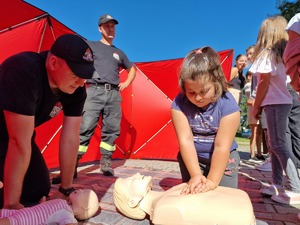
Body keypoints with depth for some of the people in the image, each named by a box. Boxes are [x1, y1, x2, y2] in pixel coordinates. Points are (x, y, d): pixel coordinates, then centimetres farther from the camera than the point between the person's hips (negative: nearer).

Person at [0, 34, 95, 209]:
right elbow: (20, 141, -36)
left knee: (39, 189, 2)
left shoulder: (76, 89, -17)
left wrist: (66, 190, -10)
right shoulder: (24, 71, -38)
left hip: (18, 133, 6)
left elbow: (71, 138, -16)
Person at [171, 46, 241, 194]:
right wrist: (195, 174, -23)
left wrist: (212, 180, -23)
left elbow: (222, 146, -23)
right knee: (191, 194, 10)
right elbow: (185, 140, -21)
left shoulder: (228, 105, -22)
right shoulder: (179, 104, -18)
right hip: (191, 158, 1)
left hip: (223, 159, -1)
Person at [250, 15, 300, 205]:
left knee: (279, 145, -8)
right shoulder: (280, 53, 16)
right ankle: (277, 185, 15)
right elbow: (275, 81, 12)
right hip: (281, 101, 9)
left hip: (275, 103, -9)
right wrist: (260, 105, 12)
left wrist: (256, 106, -5)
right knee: (275, 144, 10)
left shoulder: (267, 53, -7)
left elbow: (264, 82, -11)